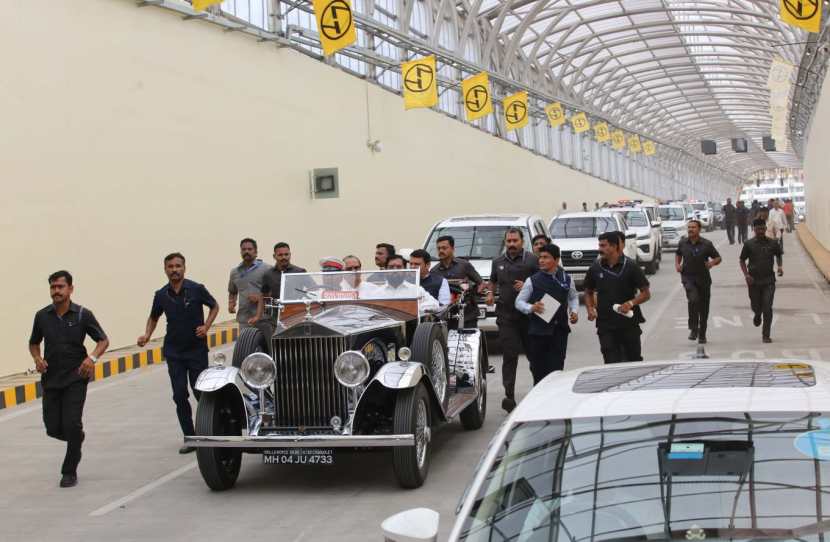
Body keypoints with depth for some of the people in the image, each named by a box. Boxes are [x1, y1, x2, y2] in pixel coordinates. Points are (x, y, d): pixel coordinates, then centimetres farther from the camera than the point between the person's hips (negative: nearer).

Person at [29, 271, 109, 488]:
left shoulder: (83, 314, -6)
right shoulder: (42, 316, 2)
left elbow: (103, 340, 0)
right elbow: (33, 343, 16)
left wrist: (92, 357, -19)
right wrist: (37, 359, -5)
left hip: (76, 378, -3)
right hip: (50, 379, 3)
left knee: (72, 425, -11)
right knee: (53, 428, 3)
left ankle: (70, 472, 7)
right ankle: (77, 437, 38)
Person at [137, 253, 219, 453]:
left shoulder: (196, 289, -9)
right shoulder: (161, 295, 0)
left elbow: (214, 306, 5)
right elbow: (154, 317, 17)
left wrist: (206, 326, -8)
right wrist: (147, 335, 0)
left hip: (197, 349, -3)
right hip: (173, 351, 3)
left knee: (200, 392, 2)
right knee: (179, 395, -1)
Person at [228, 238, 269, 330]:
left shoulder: (265, 269, 0)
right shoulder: (235, 272, 17)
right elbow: (232, 292, 29)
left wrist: (261, 297, -14)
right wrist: (231, 303, 10)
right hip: (243, 320, 4)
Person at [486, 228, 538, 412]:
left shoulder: (532, 260, 0)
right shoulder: (498, 262, 15)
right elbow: (493, 281, 30)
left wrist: (527, 287, -17)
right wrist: (490, 293, 11)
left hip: (528, 314, -2)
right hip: (506, 316, 2)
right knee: (509, 356, -5)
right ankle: (509, 396, -6)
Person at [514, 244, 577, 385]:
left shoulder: (566, 279, 6)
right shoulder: (532, 280, -1)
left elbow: (573, 297, 23)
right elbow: (518, 302, 3)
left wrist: (574, 311, 5)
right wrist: (531, 308, -16)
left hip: (559, 330, 1)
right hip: (538, 331, -1)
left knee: (557, 368, -1)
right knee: (538, 370, 3)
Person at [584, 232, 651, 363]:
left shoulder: (631, 267, -4)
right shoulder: (595, 268, 5)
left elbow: (646, 293, -2)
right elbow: (588, 292, 17)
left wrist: (631, 303, -19)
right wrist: (590, 309, -2)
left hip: (629, 324, -2)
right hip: (605, 326, 2)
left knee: (634, 361, 9)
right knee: (611, 364, -1)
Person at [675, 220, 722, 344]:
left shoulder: (706, 244, -4)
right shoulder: (683, 243, 2)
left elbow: (718, 258, 4)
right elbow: (678, 254, 22)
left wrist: (712, 263, -17)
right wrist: (677, 265, 5)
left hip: (703, 279, 0)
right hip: (688, 278, 0)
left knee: (704, 307, 7)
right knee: (693, 299, -26)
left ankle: (702, 335, 23)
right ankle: (693, 329, -11)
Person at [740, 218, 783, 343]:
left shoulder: (772, 243, 1)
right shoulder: (749, 244, -2)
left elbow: (778, 255, 18)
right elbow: (742, 260, 5)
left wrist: (780, 266, 0)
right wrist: (746, 274, -8)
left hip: (769, 280, 0)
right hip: (754, 280, 0)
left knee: (767, 308, -7)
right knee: (756, 306, 10)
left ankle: (766, 335, 0)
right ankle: (757, 315, 48)